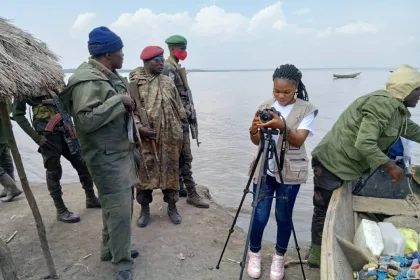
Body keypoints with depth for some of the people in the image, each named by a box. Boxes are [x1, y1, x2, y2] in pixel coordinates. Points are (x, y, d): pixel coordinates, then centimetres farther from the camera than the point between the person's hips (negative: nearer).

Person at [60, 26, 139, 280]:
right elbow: (85, 120, -28)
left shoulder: (111, 75, 12)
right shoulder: (88, 81, -19)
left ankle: (111, 248, 36)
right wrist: (119, 101, -24)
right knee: (120, 209, -4)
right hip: (106, 156, -10)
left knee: (121, 204, 17)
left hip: (122, 151, 10)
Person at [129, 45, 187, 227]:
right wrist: (139, 127, -18)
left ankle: (172, 207, 28)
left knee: (171, 171, 11)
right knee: (145, 173, 7)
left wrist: (181, 129, 9)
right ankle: (144, 209, 26)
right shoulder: (134, 84, -3)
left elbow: (179, 107, 13)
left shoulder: (168, 83, 10)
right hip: (146, 139, -3)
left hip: (169, 139, 3)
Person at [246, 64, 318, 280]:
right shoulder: (265, 107, 2)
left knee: (283, 216, 8)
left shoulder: (306, 110, -5)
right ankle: (254, 254, 29)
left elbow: (298, 140, -17)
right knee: (260, 216, 3)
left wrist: (282, 126, -35)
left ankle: (279, 258, 31)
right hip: (264, 169, 2)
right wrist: (254, 129, -23)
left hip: (290, 172, -1)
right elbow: (256, 141, 0)